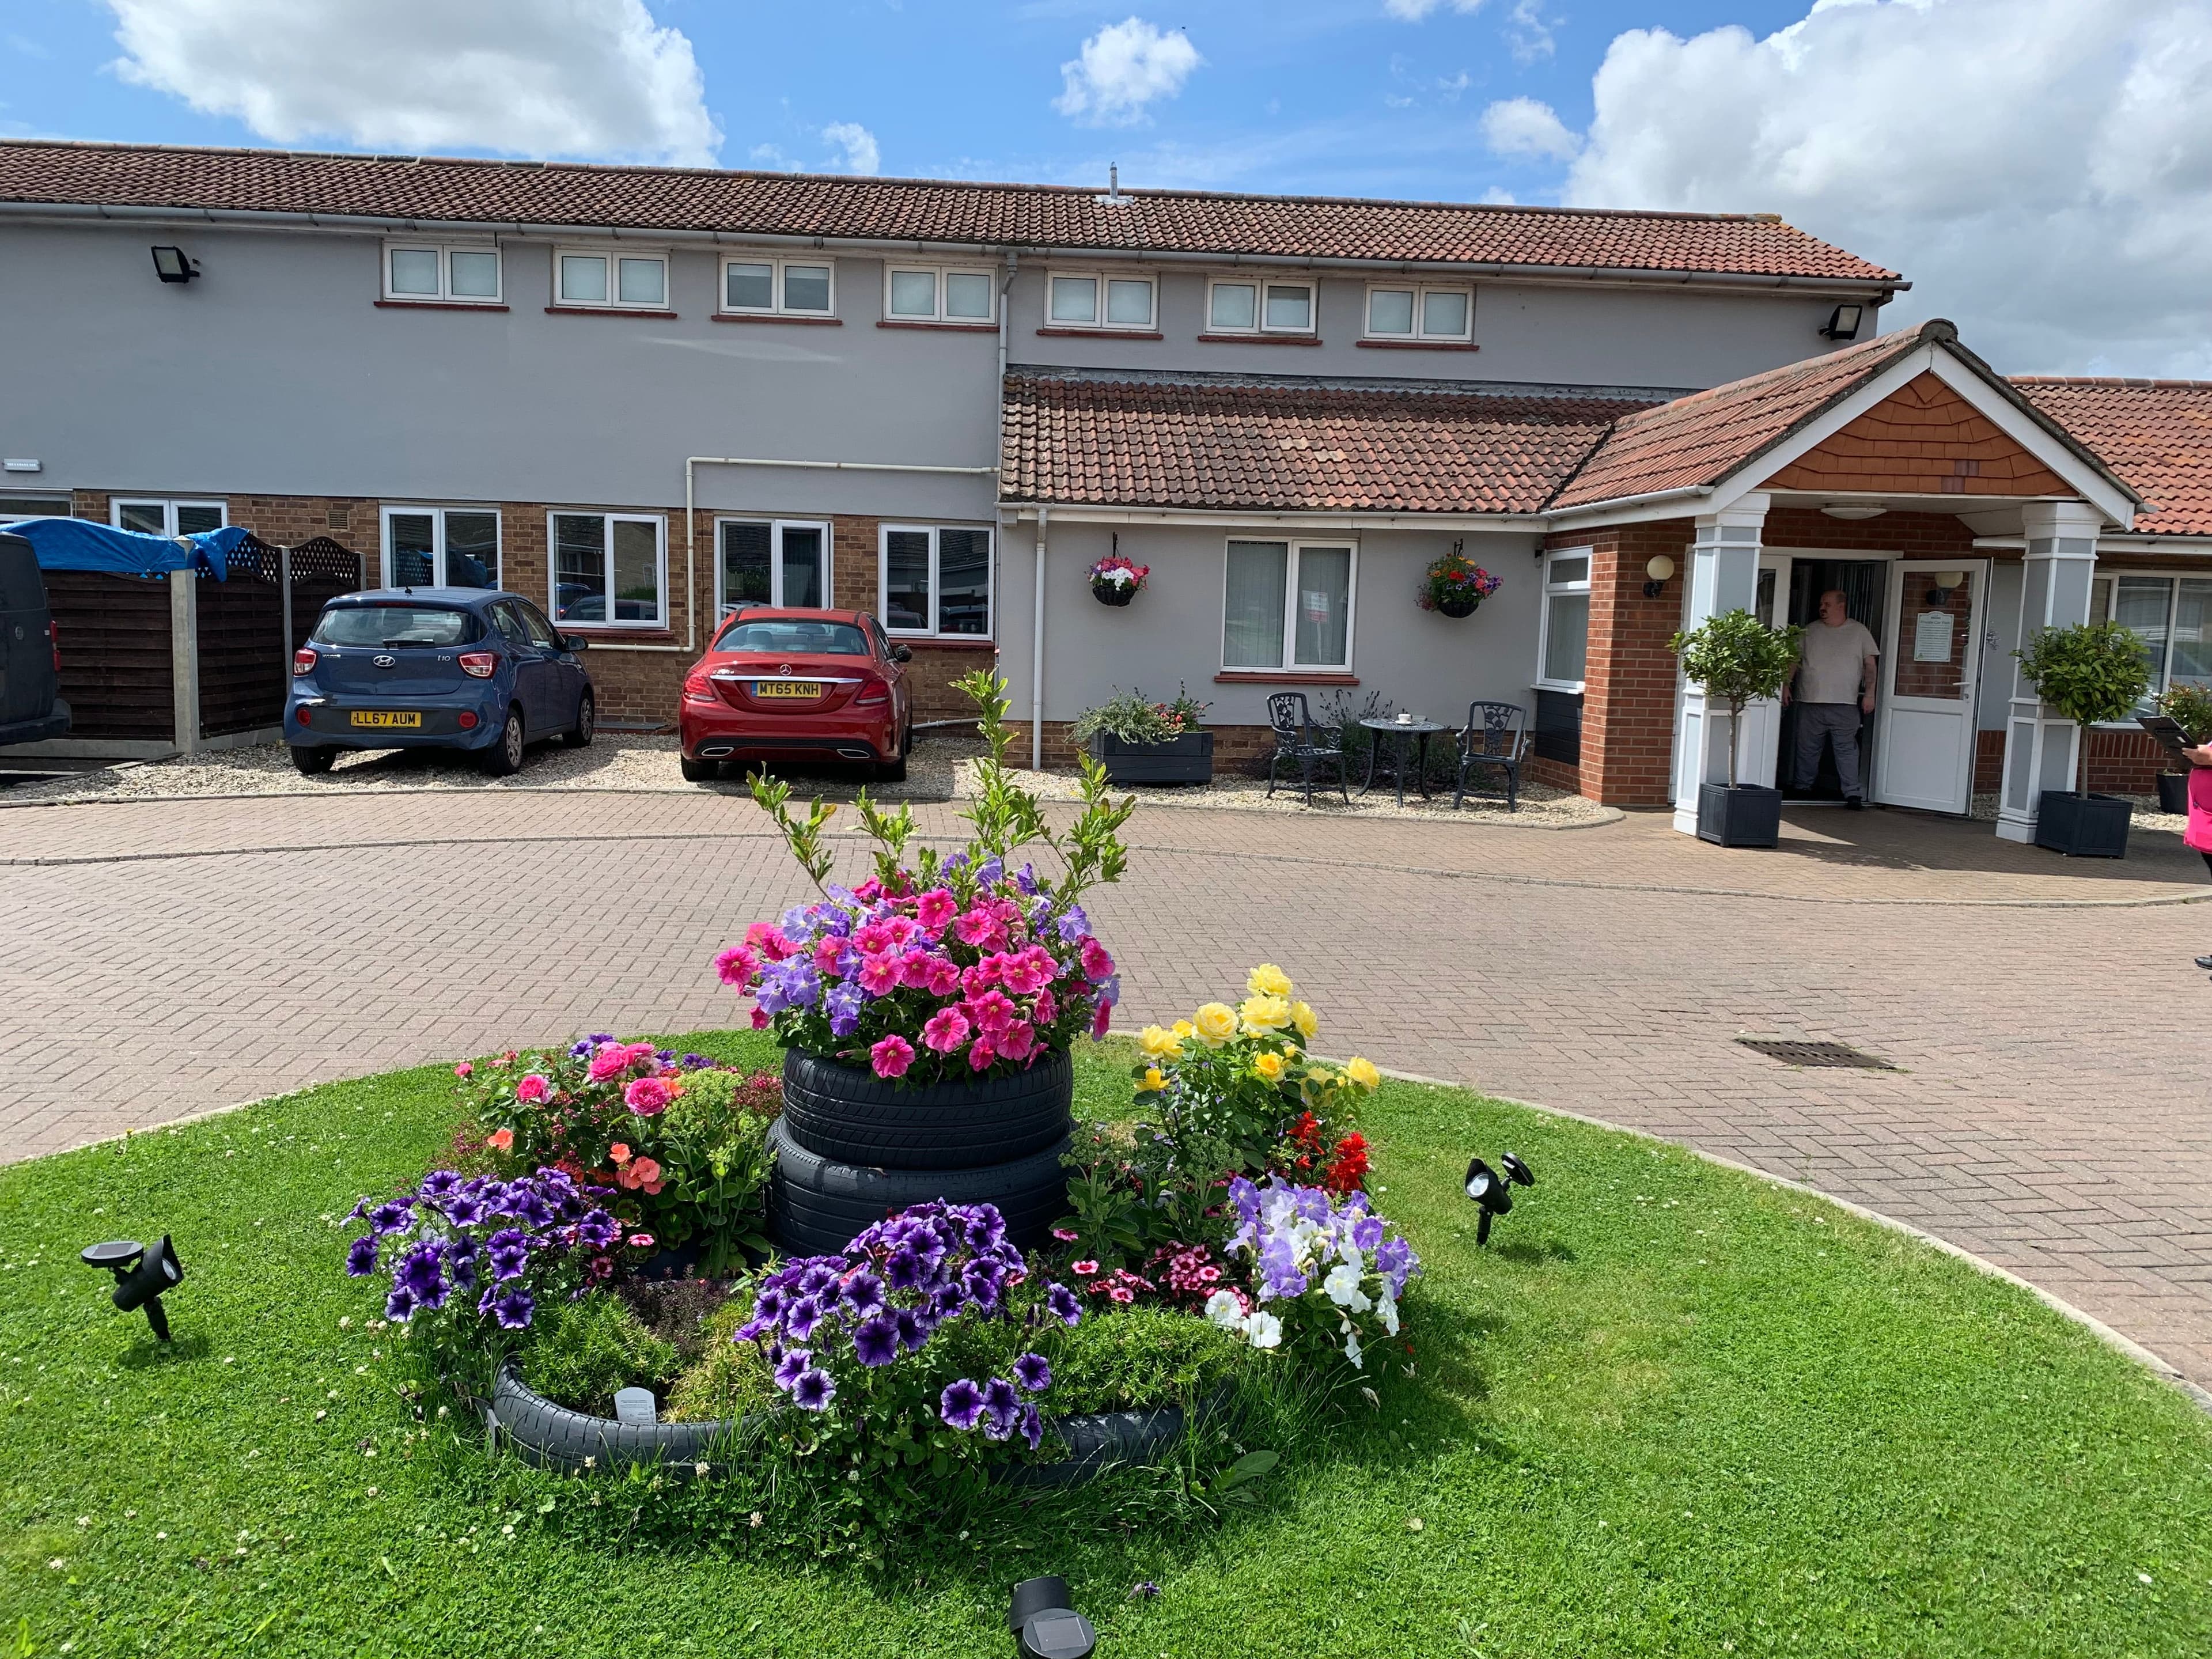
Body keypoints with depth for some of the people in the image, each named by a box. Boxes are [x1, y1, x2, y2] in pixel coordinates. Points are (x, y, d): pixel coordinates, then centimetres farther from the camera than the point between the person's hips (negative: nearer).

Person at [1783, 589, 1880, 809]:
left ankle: (1853, 793, -6)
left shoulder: (1859, 631, 6)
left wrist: (1869, 693, -4)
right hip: (1810, 702, 2)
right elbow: (1795, 659, 11)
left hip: (1845, 704, -2)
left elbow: (1870, 664, 5)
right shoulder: (1811, 631, 10)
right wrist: (1785, 685, -1)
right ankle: (1801, 788, 18)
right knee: (1807, 749, 8)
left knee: (1847, 749, -5)